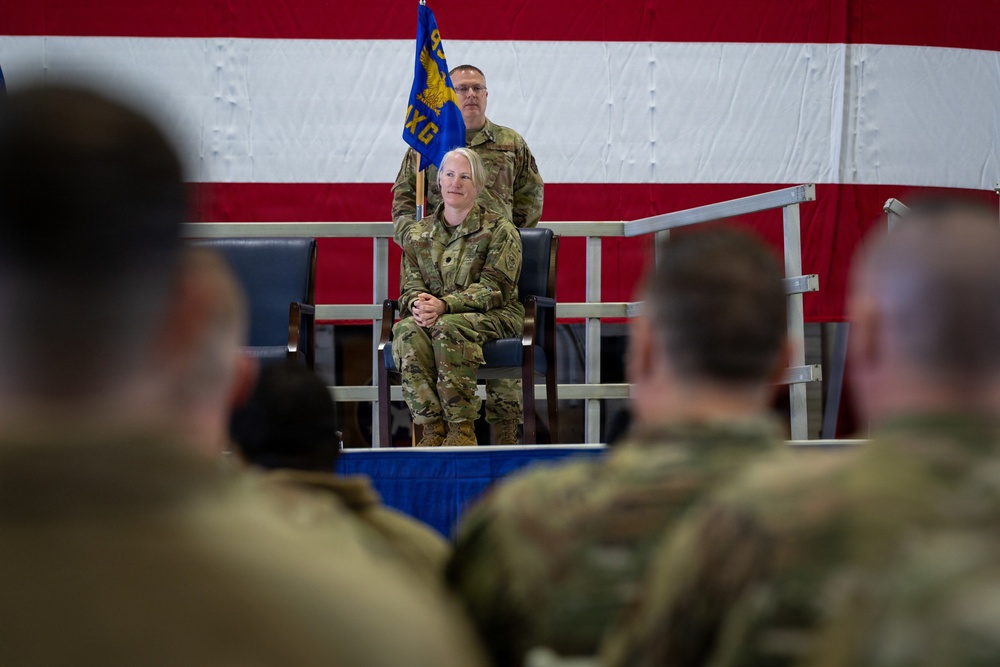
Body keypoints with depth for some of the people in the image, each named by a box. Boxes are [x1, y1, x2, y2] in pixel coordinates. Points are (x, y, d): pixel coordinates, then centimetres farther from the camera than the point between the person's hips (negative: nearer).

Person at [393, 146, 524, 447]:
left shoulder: (498, 230, 1)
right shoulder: (418, 235, 15)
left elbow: (493, 287, -10)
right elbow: (409, 288, 10)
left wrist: (444, 305, -24)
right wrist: (418, 305, -17)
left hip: (493, 317, -4)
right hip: (436, 317, 4)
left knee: (448, 327, -37)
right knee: (407, 330, -31)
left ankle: (462, 428, -30)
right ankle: (433, 427, -30)